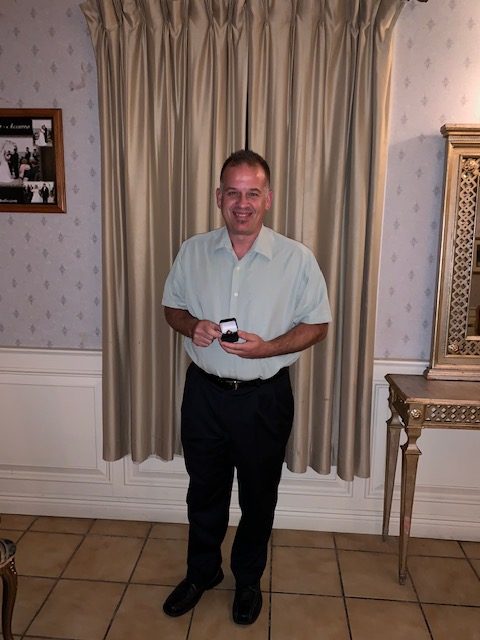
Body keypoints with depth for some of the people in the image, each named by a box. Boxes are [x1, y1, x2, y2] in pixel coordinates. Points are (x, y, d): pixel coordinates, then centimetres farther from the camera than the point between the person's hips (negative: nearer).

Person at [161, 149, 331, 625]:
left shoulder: (297, 259, -10)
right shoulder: (193, 251, -2)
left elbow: (317, 326, -4)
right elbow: (172, 307, 9)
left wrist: (266, 348, -21)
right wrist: (190, 325, -15)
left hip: (264, 396, -2)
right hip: (204, 392, 2)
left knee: (258, 496, 17)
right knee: (204, 491, 20)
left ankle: (248, 578, 44)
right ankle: (202, 572, 46)